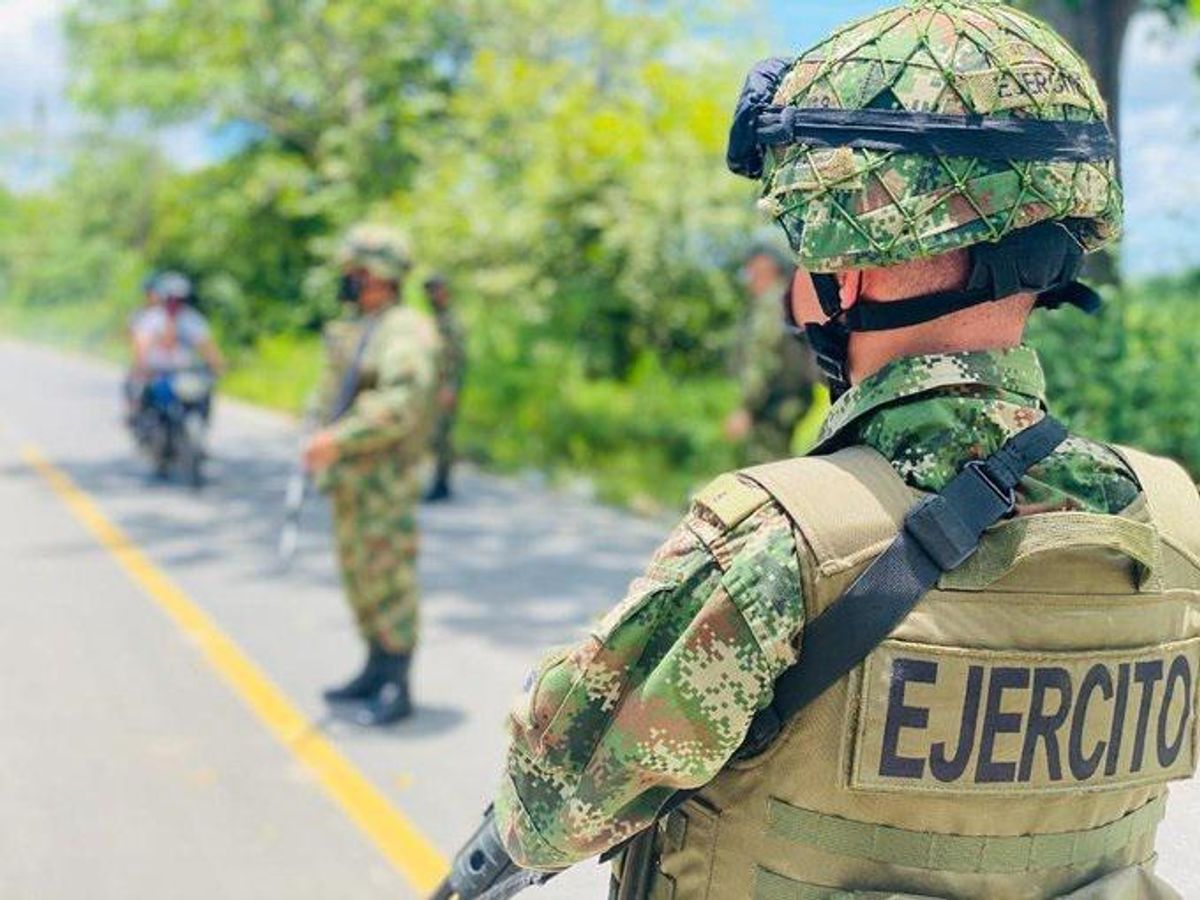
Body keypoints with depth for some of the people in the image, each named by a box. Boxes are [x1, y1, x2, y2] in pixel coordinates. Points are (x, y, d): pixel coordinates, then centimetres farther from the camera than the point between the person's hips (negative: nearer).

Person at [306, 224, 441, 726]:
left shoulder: (405, 332, -15)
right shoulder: (351, 330, 15)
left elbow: (401, 404, -26)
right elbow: (332, 389, 24)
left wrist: (339, 438, -27)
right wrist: (316, 438, 7)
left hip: (385, 478, -10)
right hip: (349, 478, 10)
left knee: (389, 579, -5)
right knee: (358, 574, 15)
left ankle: (397, 691, 2)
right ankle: (376, 671, 28)